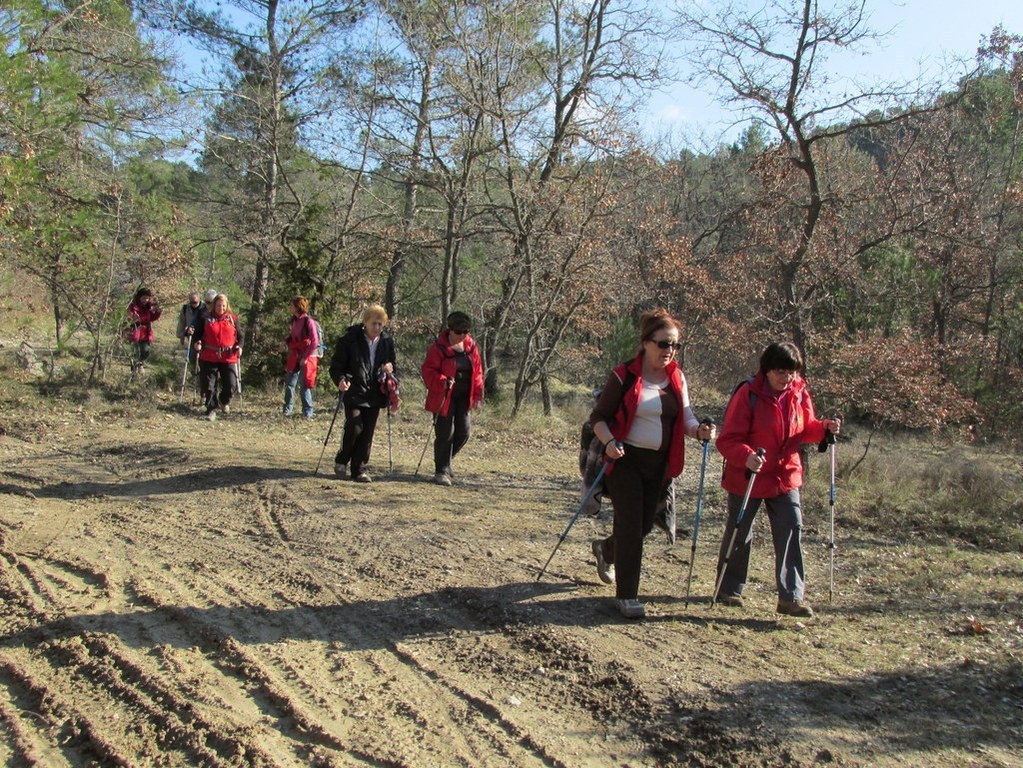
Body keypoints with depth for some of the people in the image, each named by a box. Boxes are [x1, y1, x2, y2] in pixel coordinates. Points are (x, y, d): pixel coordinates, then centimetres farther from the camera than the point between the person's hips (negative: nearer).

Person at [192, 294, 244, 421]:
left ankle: (224, 401, 27)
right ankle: (211, 409, 15)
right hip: (209, 358, 0)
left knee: (231, 384, -3)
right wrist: (197, 342, -9)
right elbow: (198, 333, 11)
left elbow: (240, 335, 11)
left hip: (228, 358, 0)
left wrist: (239, 346, -7)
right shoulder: (205, 319, 5)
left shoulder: (233, 319, 7)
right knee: (209, 385, 2)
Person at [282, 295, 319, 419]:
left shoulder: (308, 321, -15)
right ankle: (287, 408, 21)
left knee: (304, 385, -3)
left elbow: (315, 342, -17)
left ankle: (308, 411, 9)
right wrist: (286, 341, 2)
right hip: (294, 358, 7)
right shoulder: (294, 320, 8)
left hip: (306, 359, -7)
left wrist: (305, 357, -17)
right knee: (289, 383, 9)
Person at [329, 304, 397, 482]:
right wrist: (340, 380, -25)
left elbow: (393, 364, 19)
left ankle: (359, 469, 15)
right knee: (354, 427, -14)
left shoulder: (387, 341, 5)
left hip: (374, 394, 4)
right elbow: (336, 365, -5)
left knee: (367, 433, 4)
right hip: (354, 392, -4)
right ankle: (342, 460, 12)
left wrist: (390, 367, -6)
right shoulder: (349, 339, -7)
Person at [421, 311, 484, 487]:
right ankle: (441, 471, 9)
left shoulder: (471, 346, 5)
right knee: (445, 434, -3)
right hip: (444, 398, -5)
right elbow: (428, 371, -13)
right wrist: (443, 382, -30)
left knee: (464, 432, 4)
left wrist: (477, 395, 6)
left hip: (463, 398, 6)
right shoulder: (438, 348, -12)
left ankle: (445, 461, 27)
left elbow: (477, 371, 11)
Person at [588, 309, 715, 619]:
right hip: (626, 460, -5)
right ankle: (627, 596, 6)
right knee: (630, 524, -5)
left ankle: (606, 548, 47)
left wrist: (698, 430, -15)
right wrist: (609, 442, -24)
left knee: (645, 525, 15)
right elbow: (598, 417, -6)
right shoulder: (624, 376, -11)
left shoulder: (677, 378, 5)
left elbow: (685, 417, 8)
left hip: (660, 464, 6)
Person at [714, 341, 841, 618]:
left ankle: (791, 597, 6)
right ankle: (729, 591, 27)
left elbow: (805, 429, 12)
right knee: (739, 535, 9)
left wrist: (824, 428, -9)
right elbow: (729, 439, -20)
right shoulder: (748, 393, -18)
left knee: (791, 531, -2)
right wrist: (746, 456, -39)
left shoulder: (799, 393, -1)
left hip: (785, 477, 4)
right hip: (747, 477, -4)